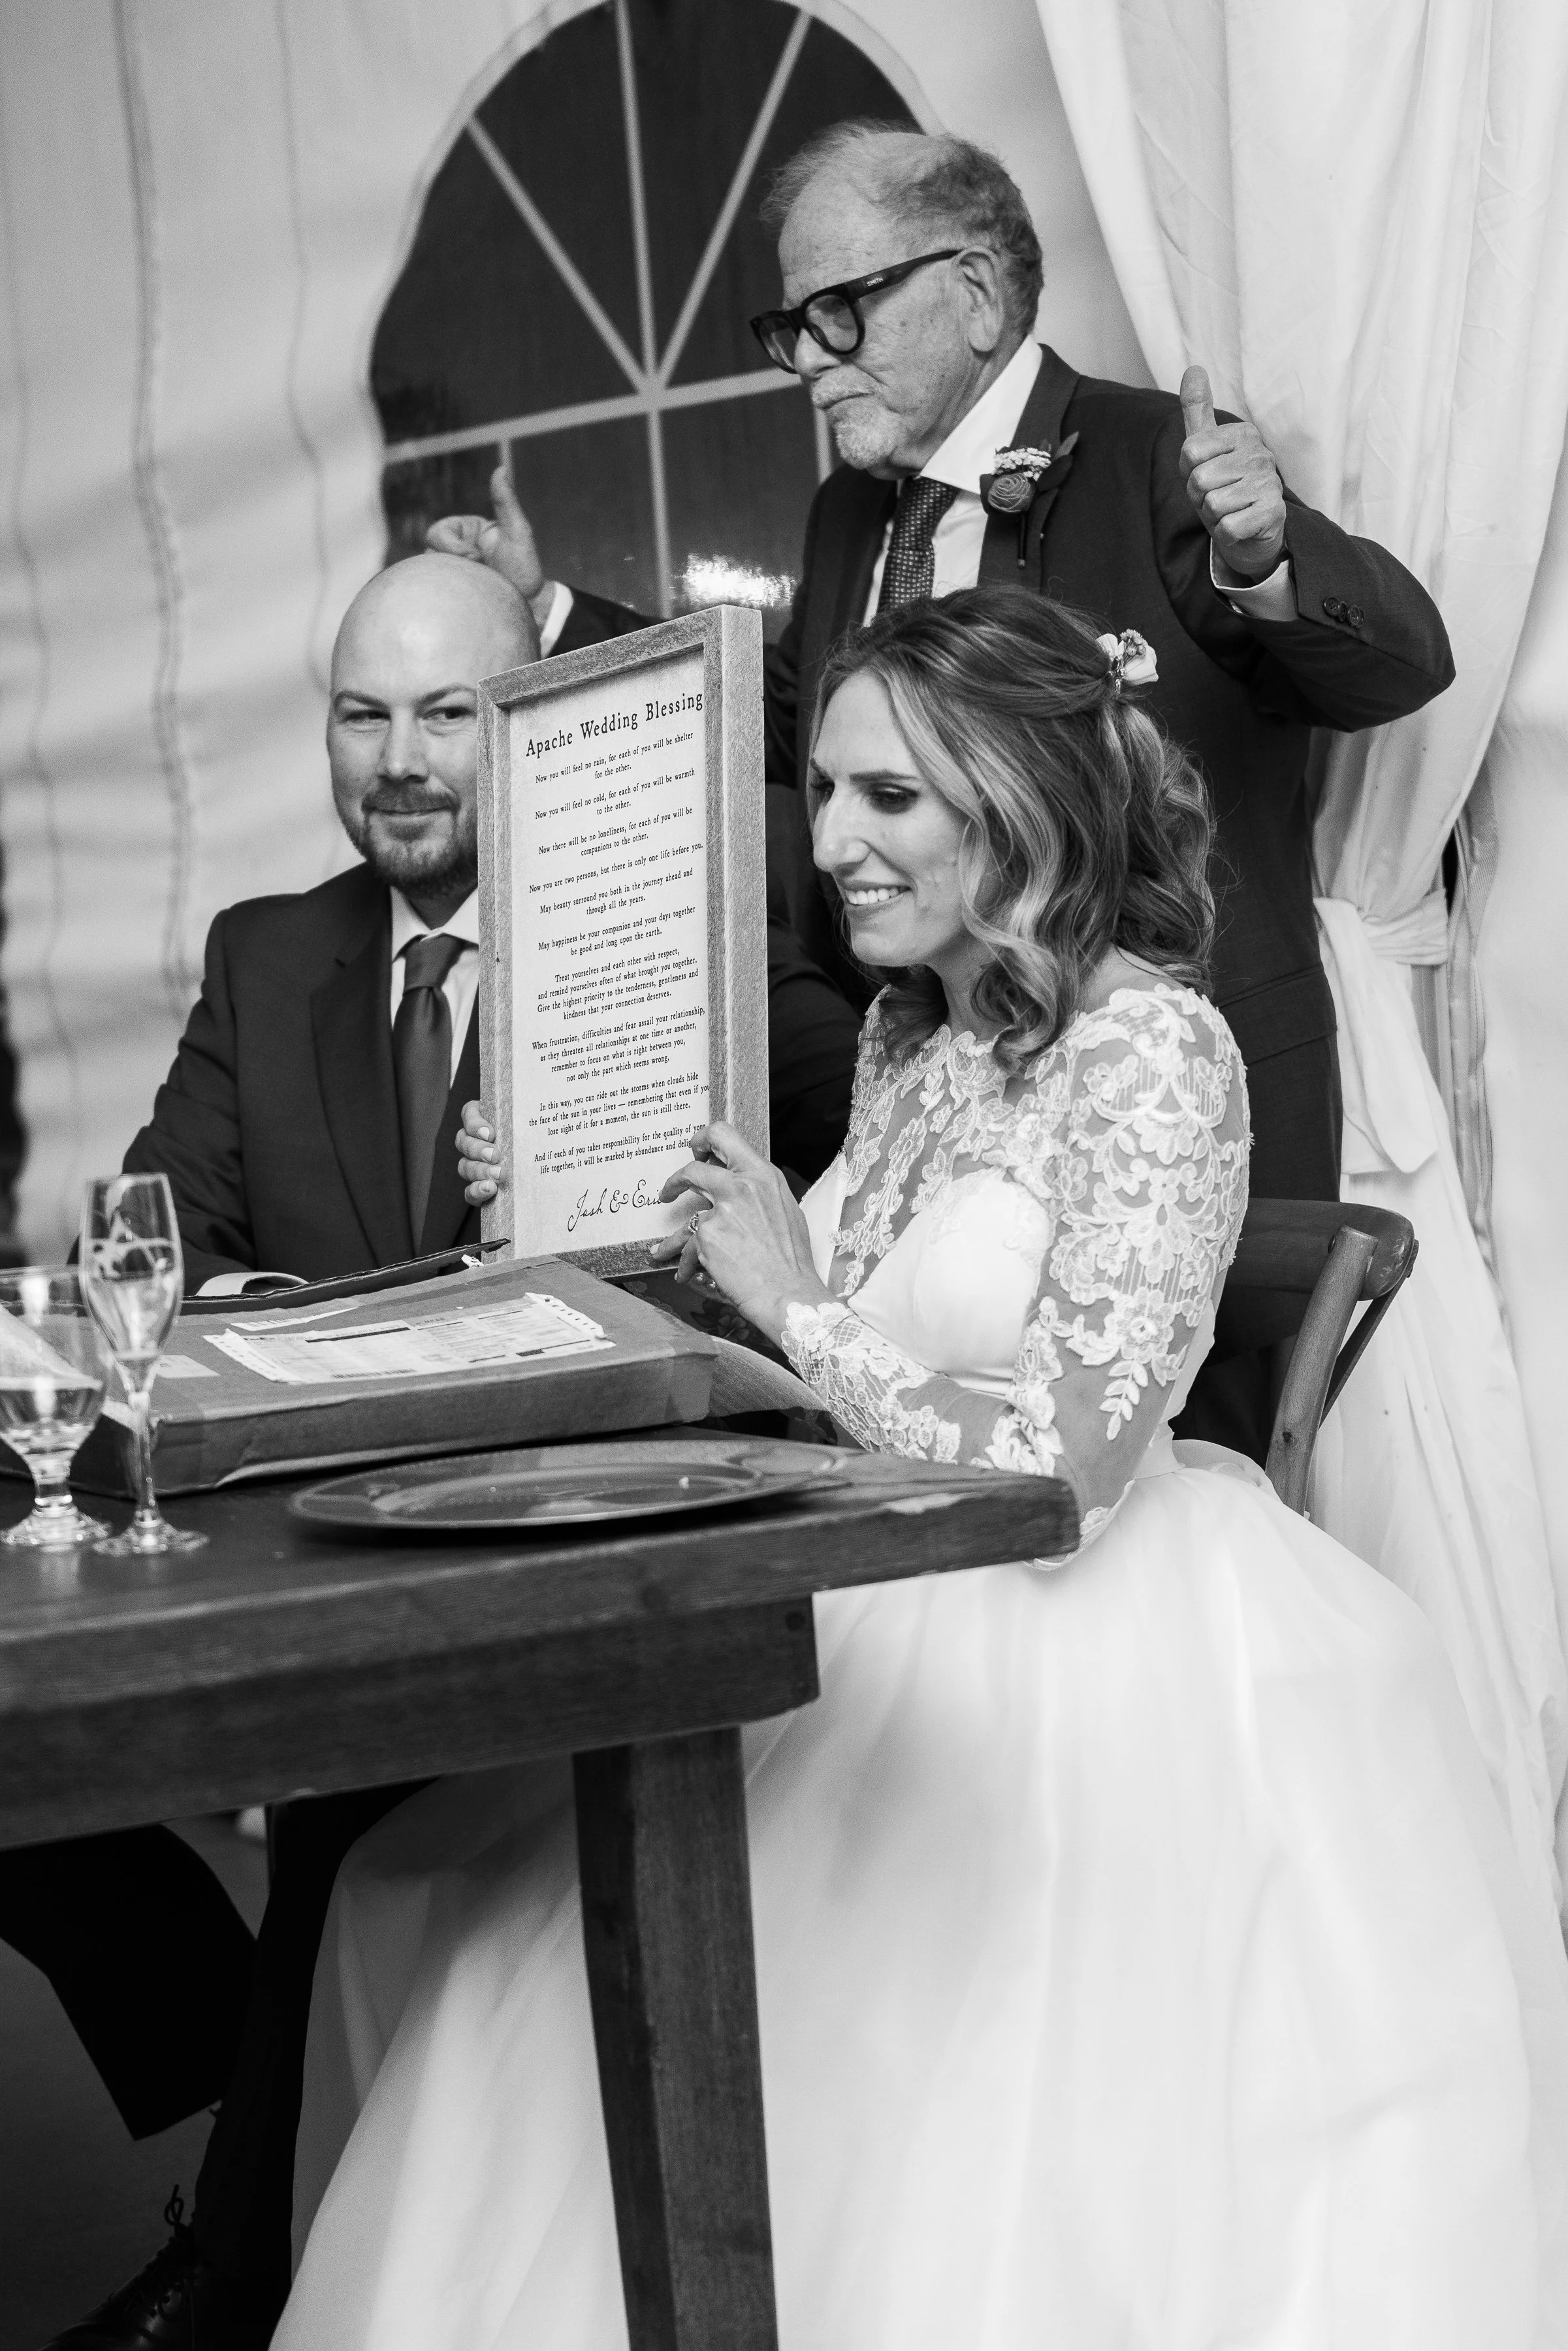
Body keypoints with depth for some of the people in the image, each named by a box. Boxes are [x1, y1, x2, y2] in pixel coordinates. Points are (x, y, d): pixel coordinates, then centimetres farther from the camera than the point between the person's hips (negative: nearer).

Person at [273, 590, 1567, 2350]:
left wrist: (798, 1308, -14)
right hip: (878, 1632, 8)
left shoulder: (1150, 1047, -15)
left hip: (1082, 1668, -8)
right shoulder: (906, 1030, 9)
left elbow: (1060, 1452, -21)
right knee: (434, 1914, 1)